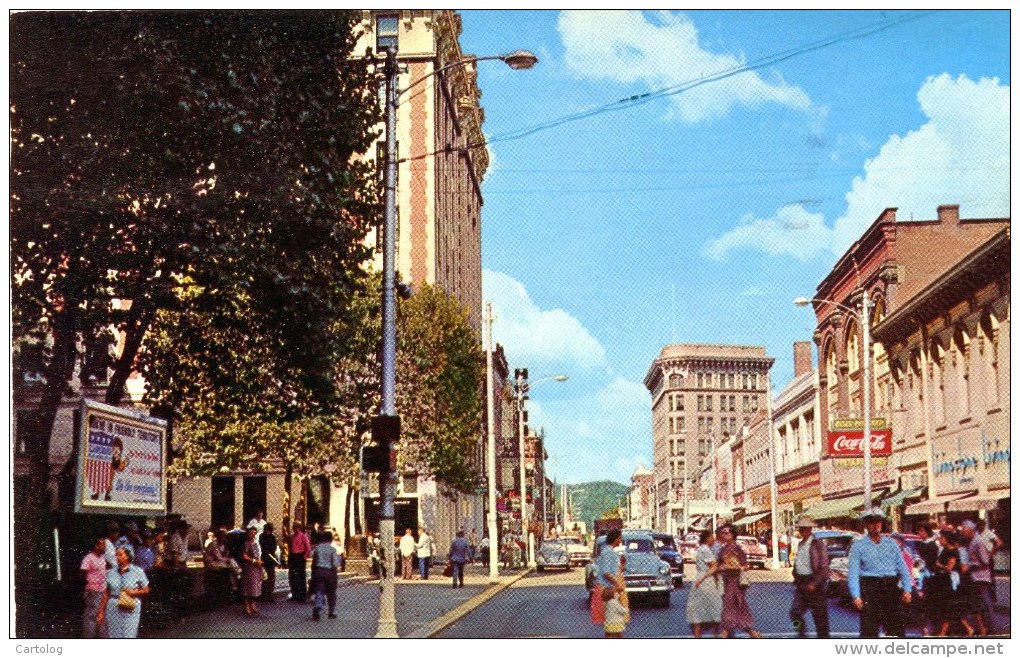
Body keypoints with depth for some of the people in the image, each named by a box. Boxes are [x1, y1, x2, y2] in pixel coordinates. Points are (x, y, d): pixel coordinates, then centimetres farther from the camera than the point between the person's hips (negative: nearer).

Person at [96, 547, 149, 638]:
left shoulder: (138, 572, 2)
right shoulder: (110, 572, 8)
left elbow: (146, 590, 6)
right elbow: (106, 594, 10)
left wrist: (134, 592, -12)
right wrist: (101, 612, 7)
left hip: (130, 610, -3)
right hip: (113, 610, 3)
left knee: (129, 635, -7)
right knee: (113, 636, 3)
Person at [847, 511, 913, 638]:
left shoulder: (891, 543, 16)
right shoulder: (858, 545, 4)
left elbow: (902, 568, 13)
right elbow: (853, 572, -3)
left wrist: (907, 589, 1)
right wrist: (856, 596, -14)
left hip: (891, 588, 4)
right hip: (870, 587, -3)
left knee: (896, 627, 5)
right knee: (869, 629, -7)